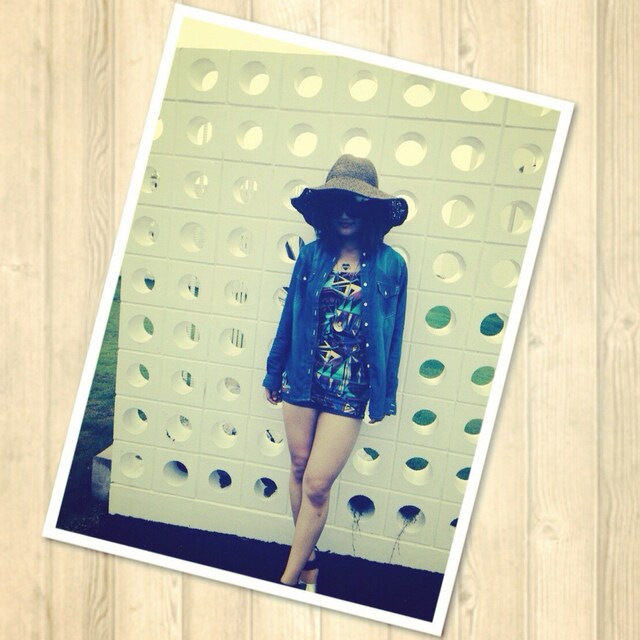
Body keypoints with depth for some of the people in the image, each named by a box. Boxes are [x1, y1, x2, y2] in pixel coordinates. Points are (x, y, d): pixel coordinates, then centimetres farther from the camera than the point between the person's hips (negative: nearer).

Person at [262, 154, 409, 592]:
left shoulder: (390, 265, -5)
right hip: (303, 377, 3)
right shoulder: (312, 254, 1)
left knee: (317, 484, -2)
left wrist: (384, 396, 3)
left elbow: (392, 334, 0)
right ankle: (308, 558, 34)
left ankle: (289, 578, 15)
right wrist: (274, 372, 10)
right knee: (299, 469, 14)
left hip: (350, 388, -3)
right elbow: (290, 316, 7)